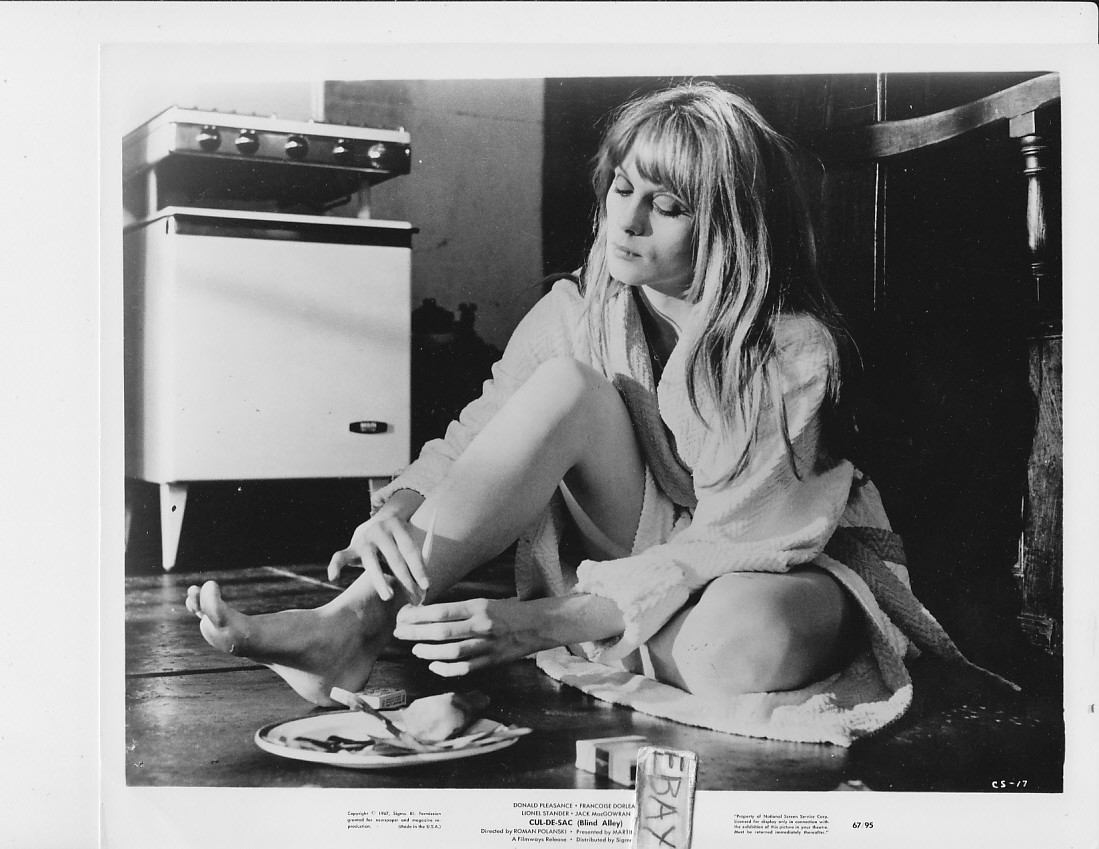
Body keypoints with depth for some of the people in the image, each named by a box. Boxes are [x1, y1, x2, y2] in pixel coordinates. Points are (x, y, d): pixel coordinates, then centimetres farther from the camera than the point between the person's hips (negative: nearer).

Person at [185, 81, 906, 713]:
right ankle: (353, 625, -32)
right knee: (565, 385, -26)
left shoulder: (797, 352, -20)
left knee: (745, 635, -42)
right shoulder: (577, 311, -6)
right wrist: (399, 510, -32)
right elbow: (467, 444, -7)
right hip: (629, 551, 3)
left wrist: (536, 625, -37)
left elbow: (730, 545, -26)